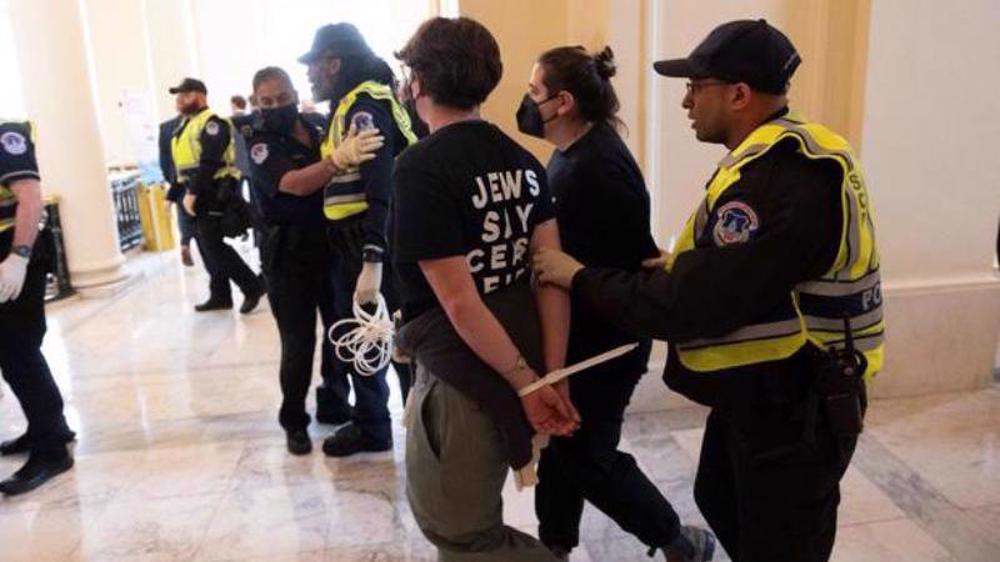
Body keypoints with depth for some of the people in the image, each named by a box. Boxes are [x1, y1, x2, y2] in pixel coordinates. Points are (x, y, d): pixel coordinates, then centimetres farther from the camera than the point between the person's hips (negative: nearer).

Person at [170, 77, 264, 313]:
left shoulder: (212, 123, -12)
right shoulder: (185, 126, 18)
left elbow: (208, 163, -21)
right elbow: (182, 164, 20)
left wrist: (193, 193, -23)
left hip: (213, 194, -9)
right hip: (196, 195, 9)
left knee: (213, 246, -11)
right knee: (207, 247, 11)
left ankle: (253, 287, -2)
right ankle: (220, 295, 18)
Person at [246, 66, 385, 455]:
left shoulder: (319, 129, 7)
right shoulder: (261, 145, -9)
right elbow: (294, 184, -29)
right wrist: (338, 159, -45)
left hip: (332, 248, 5)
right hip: (290, 257, -5)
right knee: (298, 342, 0)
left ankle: (333, 402, 30)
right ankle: (294, 421, 17)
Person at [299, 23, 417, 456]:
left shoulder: (365, 105, -15)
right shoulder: (347, 107, 16)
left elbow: (382, 188, -25)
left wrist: (372, 260, -30)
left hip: (378, 246, -10)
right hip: (353, 246, 10)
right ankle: (371, 425, 33)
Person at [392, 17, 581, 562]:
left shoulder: (420, 167, -17)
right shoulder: (522, 159, 4)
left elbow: (459, 301, -20)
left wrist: (526, 382, -12)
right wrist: (553, 374, -2)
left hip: (463, 379, -8)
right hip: (524, 367, 8)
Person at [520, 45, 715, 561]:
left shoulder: (598, 165, -23)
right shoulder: (571, 153, 8)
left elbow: (632, 259, -26)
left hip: (604, 338, -9)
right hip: (575, 332, 9)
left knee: (586, 453, 4)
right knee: (559, 442, 18)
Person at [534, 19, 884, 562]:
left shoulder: (778, 178, -30)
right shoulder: (792, 156, 5)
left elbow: (692, 306, -30)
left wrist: (580, 278, -19)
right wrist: (684, 264, 3)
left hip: (793, 408, -10)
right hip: (760, 387, 10)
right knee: (720, 500, 27)